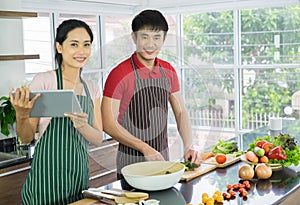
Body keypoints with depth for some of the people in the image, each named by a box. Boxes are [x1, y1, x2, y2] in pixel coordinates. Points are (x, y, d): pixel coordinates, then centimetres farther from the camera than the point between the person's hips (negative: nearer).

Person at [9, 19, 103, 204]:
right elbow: (27, 138, -7)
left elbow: (98, 139, 3)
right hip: (48, 178, -5)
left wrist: (82, 125, -17)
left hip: (80, 175, 5)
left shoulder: (92, 89, 7)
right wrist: (21, 116, -27)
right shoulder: (44, 81, -10)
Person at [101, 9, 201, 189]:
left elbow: (181, 112, 6)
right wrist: (145, 148, -21)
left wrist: (189, 146, -9)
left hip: (162, 158, 6)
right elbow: (108, 123, -17)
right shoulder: (120, 74, -15)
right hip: (131, 163, -6)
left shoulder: (168, 71, 4)